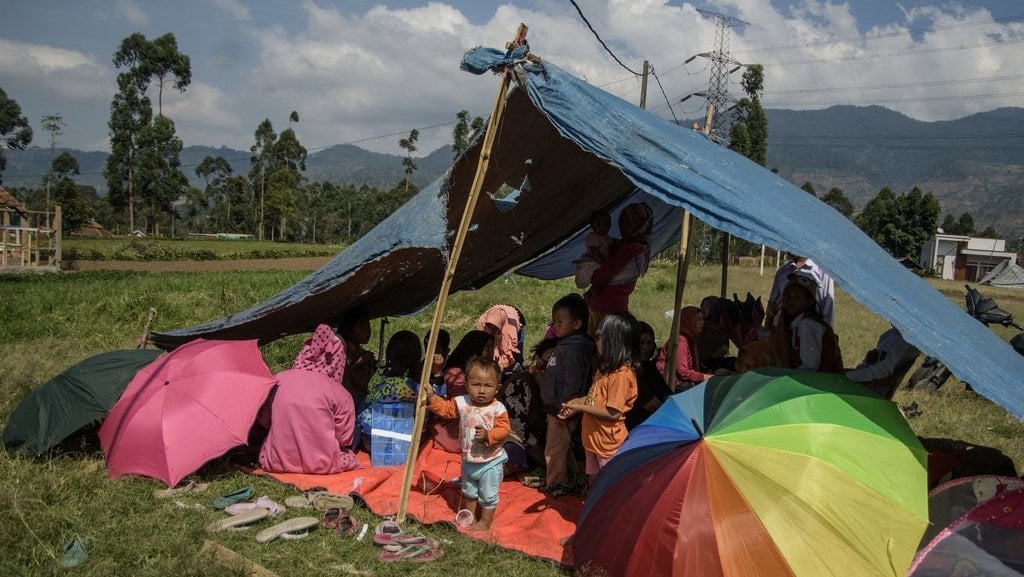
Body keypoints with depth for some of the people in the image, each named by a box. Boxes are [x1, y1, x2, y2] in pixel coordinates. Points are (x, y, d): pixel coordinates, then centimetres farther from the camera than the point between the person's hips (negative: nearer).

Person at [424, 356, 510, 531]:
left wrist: (487, 435, -36)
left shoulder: (498, 409, -21)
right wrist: (432, 398, -10)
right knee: (469, 491, 25)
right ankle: (470, 516, 44)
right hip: (468, 459, 5)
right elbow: (445, 408, 3)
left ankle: (485, 521, 28)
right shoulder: (462, 402, -8)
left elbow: (503, 430, -22)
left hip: (490, 461, -5)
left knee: (488, 494, 9)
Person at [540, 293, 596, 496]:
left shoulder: (574, 349, -23)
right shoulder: (564, 345, 10)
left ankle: (555, 483, 18)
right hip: (555, 409, 10)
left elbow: (572, 384, -25)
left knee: (555, 449, 4)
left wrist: (563, 410, -22)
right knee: (563, 448, 21)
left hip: (561, 412, -10)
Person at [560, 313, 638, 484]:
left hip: (608, 442, -9)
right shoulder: (607, 367, 6)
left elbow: (613, 413, -25)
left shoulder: (622, 374, -24)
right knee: (594, 483, 23)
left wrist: (580, 408, -19)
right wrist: (576, 402, 0)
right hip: (593, 438, 9)